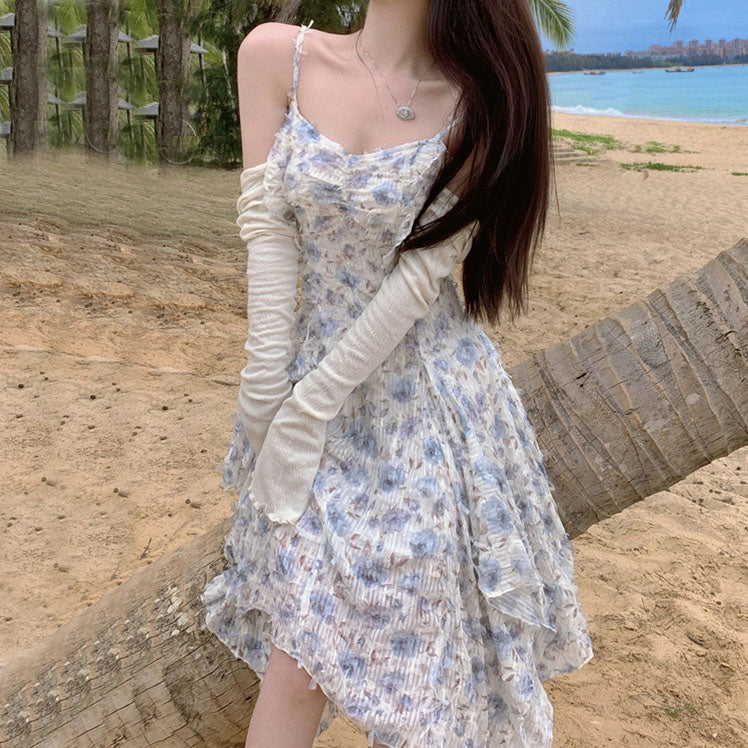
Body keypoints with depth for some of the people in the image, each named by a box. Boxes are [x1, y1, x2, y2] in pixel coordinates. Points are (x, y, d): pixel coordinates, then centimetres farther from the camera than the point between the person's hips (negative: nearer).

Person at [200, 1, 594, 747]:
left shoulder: (481, 100, -7)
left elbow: (423, 271, -12)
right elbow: (268, 229, -6)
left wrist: (312, 406, -13)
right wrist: (268, 397, -9)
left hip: (428, 401, -1)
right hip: (313, 383, 2)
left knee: (415, 646, 8)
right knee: (301, 654, 6)